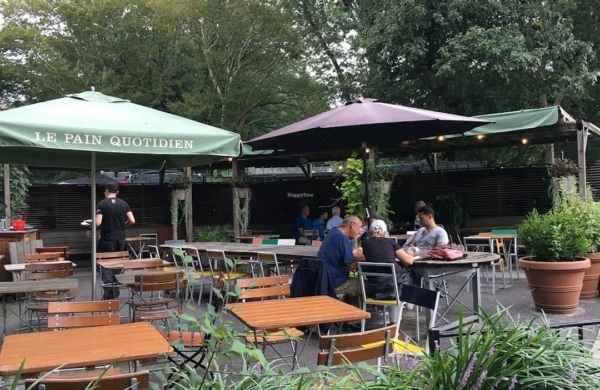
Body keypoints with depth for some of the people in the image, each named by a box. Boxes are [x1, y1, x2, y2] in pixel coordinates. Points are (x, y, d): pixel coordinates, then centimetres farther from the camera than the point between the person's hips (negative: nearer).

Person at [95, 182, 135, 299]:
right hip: (121, 238, 4)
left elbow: (98, 223, -16)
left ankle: (109, 293, -11)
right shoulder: (123, 203, 2)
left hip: (107, 238, -4)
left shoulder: (101, 204, -9)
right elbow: (132, 220, -4)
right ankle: (116, 291, 18)